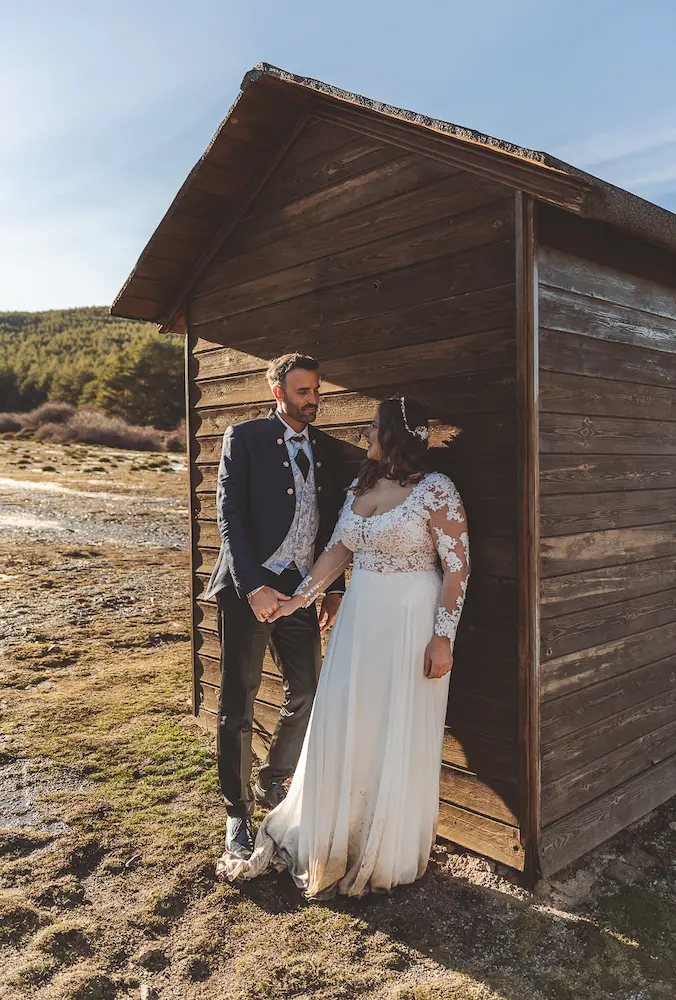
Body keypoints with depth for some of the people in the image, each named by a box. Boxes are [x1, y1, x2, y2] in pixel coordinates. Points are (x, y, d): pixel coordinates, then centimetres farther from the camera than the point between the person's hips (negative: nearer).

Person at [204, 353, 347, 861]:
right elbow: (230, 515, -10)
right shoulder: (244, 438, -3)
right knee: (238, 703, 3)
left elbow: (334, 523, 14)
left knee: (306, 695, 8)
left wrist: (335, 588, 8)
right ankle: (238, 811, 21)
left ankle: (272, 782, 34)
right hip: (248, 588, -5)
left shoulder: (328, 448, 11)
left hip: (301, 589, 5)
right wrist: (254, 587, -18)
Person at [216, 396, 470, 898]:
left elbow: (458, 566, -13)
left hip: (410, 624, -6)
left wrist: (443, 636, -17)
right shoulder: (362, 486, 8)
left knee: (400, 738, 7)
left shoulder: (436, 491, -13)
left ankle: (389, 853, 28)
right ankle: (337, 839, 34)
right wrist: (300, 598, 11)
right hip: (359, 619, 6)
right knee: (342, 730, 13)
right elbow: (338, 549, 13)